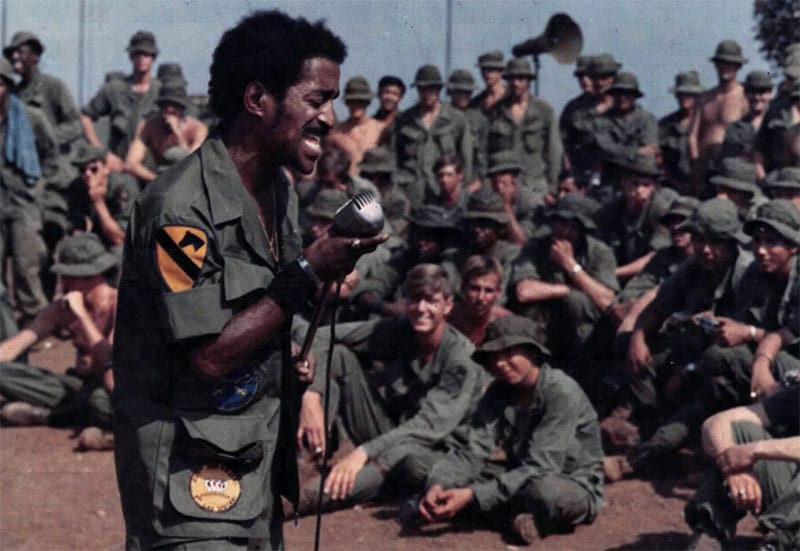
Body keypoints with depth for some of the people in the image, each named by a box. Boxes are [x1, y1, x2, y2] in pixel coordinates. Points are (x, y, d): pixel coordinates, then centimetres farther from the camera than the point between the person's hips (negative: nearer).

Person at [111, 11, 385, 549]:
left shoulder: (280, 191, 7)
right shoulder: (181, 206, -20)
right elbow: (211, 355, -21)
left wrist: (290, 361, 2)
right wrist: (308, 274, -20)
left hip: (258, 461, 8)